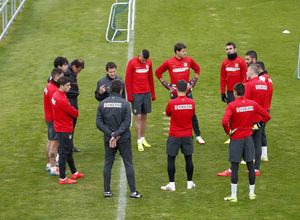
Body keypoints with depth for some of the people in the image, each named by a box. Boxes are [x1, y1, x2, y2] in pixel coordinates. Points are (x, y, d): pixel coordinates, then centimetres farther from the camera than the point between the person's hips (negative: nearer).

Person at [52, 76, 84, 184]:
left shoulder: (56, 95, 5)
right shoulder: (61, 100, -26)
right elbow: (75, 113, -18)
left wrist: (72, 109, -6)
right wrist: (75, 110, 0)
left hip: (61, 127, 10)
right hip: (64, 130, -10)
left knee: (69, 151, 21)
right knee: (64, 153, -2)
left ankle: (74, 173, 34)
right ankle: (62, 178, 6)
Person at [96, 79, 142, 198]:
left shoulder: (102, 104, -1)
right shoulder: (125, 103, -9)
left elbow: (99, 123, -5)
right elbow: (127, 122, -15)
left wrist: (111, 134, -9)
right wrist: (116, 135, -14)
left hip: (108, 139, 2)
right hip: (124, 139, -2)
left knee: (108, 164, 11)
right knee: (128, 164, 5)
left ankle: (107, 191, 11)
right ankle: (133, 191, 5)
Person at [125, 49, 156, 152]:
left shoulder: (149, 63, 4)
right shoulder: (132, 63, -10)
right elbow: (127, 80, -7)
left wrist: (153, 94, 13)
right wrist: (129, 96, -10)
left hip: (147, 93, 4)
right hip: (136, 94, -4)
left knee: (144, 116, 10)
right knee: (138, 117, -4)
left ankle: (143, 138, 20)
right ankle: (139, 141, 1)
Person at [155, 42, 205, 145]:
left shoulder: (188, 60, 0)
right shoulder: (169, 62, -6)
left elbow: (197, 69, 17)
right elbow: (158, 72, 5)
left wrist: (193, 81, 9)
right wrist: (166, 85, 1)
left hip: (187, 92, 2)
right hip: (175, 93, -1)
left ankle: (198, 136, 7)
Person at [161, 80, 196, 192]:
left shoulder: (172, 103, -14)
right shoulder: (191, 103, -6)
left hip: (174, 136, -3)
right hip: (188, 135, 3)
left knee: (171, 159, 6)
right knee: (188, 158, 11)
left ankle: (171, 184, 4)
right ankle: (190, 183, 18)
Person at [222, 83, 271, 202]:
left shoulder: (232, 105, -15)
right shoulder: (253, 104, -1)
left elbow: (224, 121, -27)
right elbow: (266, 116, 4)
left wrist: (228, 131, -11)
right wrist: (257, 125, 11)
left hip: (236, 139, -4)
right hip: (248, 137, 4)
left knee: (234, 167, 2)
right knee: (250, 165, 12)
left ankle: (233, 196, 3)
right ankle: (251, 193, 19)